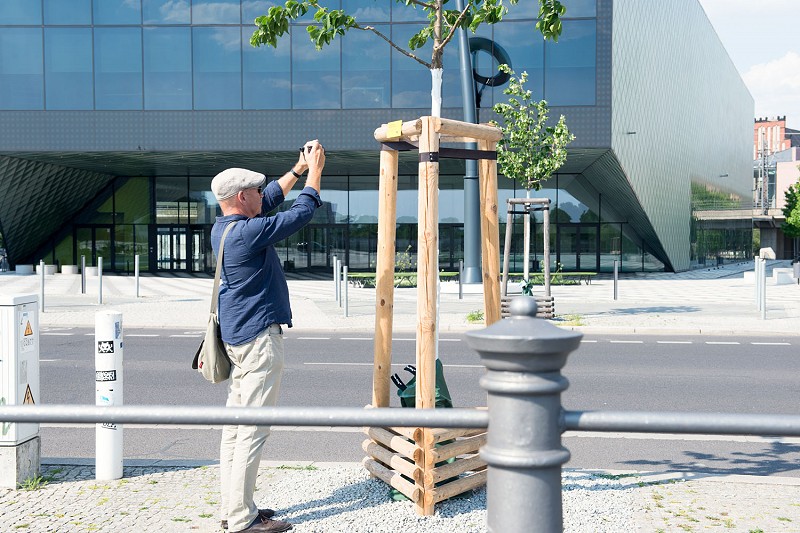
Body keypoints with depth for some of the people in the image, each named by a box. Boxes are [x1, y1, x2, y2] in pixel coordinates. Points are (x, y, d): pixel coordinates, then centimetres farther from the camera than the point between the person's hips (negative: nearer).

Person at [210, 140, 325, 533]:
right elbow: (302, 212, -11)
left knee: (236, 425, 12)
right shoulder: (249, 232, -18)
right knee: (253, 430, -6)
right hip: (259, 338, -10)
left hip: (237, 335, 10)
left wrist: (299, 169, 25)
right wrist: (315, 170, 3)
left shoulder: (223, 227, 11)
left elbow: (271, 200, 25)